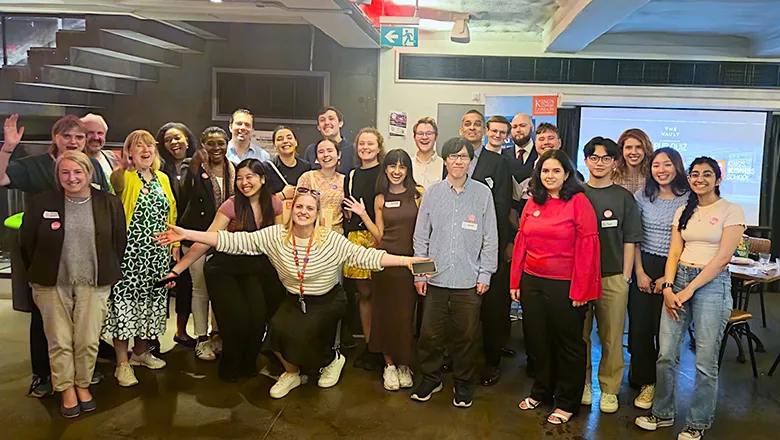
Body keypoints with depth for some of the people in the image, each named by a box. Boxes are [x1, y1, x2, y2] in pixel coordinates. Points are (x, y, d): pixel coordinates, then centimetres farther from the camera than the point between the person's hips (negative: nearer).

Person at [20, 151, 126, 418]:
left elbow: (119, 243, 4)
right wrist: (39, 274, 7)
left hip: (93, 284, 0)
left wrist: (108, 273, 5)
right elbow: (27, 243, 5)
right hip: (53, 284, 0)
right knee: (59, 341, 5)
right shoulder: (42, 203, -2)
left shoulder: (110, 203, -2)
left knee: (88, 340, 5)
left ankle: (83, 385, 26)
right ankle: (66, 389, 22)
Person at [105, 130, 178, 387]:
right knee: (125, 301, -3)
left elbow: (171, 212, 16)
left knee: (151, 300, 14)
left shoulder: (162, 178, 13)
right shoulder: (123, 178, -4)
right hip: (130, 252, -6)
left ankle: (141, 351, 32)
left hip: (157, 253, 6)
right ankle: (122, 363, 8)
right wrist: (127, 164, -22)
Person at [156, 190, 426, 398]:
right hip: (294, 301, 3)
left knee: (302, 335, -25)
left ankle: (332, 360, 10)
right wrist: (187, 234, -19)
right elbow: (234, 242, -12)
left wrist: (403, 260, -30)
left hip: (328, 302, -3)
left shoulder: (331, 240, -14)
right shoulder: (275, 236, -9)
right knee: (279, 330, -22)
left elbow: (363, 256, -19)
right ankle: (291, 373, 12)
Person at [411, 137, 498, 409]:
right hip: (436, 278, 1)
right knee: (430, 333, 7)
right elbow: (421, 236, 6)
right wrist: (419, 273, 3)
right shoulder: (432, 193, 3)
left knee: (467, 335, 8)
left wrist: (485, 275, -1)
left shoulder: (482, 193, 0)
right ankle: (431, 378, 28)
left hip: (469, 281, -1)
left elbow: (490, 238, 2)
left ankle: (463, 383, 28)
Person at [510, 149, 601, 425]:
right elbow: (521, 242, 8)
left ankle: (567, 402, 25)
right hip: (532, 282, 5)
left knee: (568, 344, 9)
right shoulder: (533, 203, 7)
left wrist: (580, 289, -14)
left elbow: (586, 247, -12)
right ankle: (542, 391, 37)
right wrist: (515, 281, 5)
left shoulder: (578, 202, -9)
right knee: (538, 340, 17)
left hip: (565, 286, -5)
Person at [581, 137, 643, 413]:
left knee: (611, 337, 4)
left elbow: (630, 241, 5)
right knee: (580, 334, 6)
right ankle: (582, 382, 21)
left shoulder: (624, 197, 6)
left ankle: (609, 388, 17)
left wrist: (625, 276, -1)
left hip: (613, 278, 0)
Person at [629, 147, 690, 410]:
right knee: (639, 326, 3)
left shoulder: (689, 199, -5)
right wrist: (640, 272, -3)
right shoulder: (643, 196, 3)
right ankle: (644, 381, 17)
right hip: (643, 268, 2)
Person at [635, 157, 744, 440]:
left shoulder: (731, 211, -3)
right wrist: (668, 287, -7)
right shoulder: (683, 211, 13)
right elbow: (674, 252, 8)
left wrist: (689, 290, -14)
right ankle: (663, 413, 21)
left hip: (712, 284, -4)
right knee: (666, 354, 4)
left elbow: (723, 257, -10)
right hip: (679, 279, 4)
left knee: (705, 361, 0)